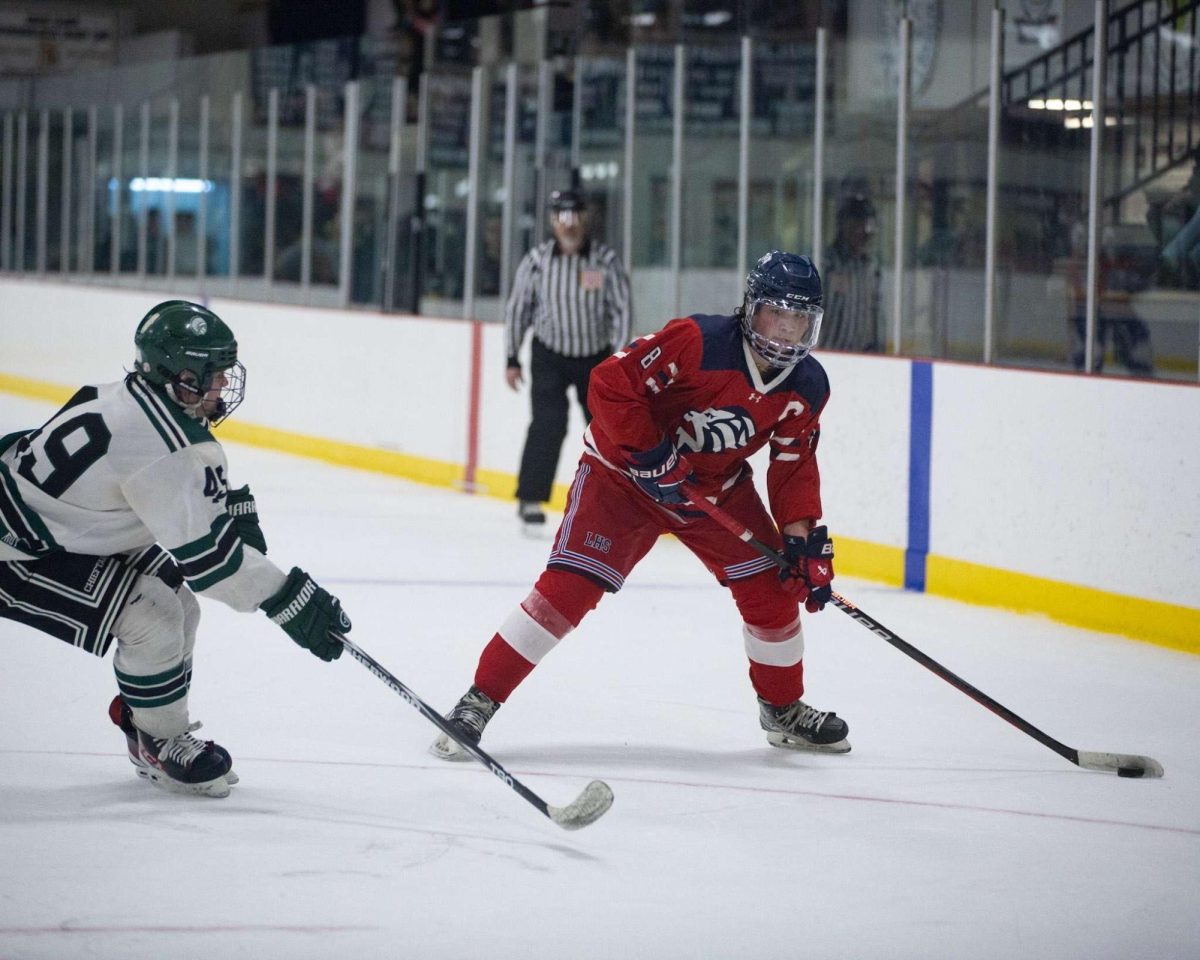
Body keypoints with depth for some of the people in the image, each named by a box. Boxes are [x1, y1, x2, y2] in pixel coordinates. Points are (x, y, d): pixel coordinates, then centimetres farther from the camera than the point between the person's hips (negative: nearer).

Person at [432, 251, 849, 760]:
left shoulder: (807, 387, -9)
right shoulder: (696, 341, -28)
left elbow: (794, 465, -1)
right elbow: (612, 382, -27)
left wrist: (803, 537, -12)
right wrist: (649, 456, -29)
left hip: (718, 487, 6)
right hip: (626, 470, -6)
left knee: (773, 587, 0)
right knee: (567, 588, -17)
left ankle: (783, 710, 24)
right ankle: (480, 700, -11)